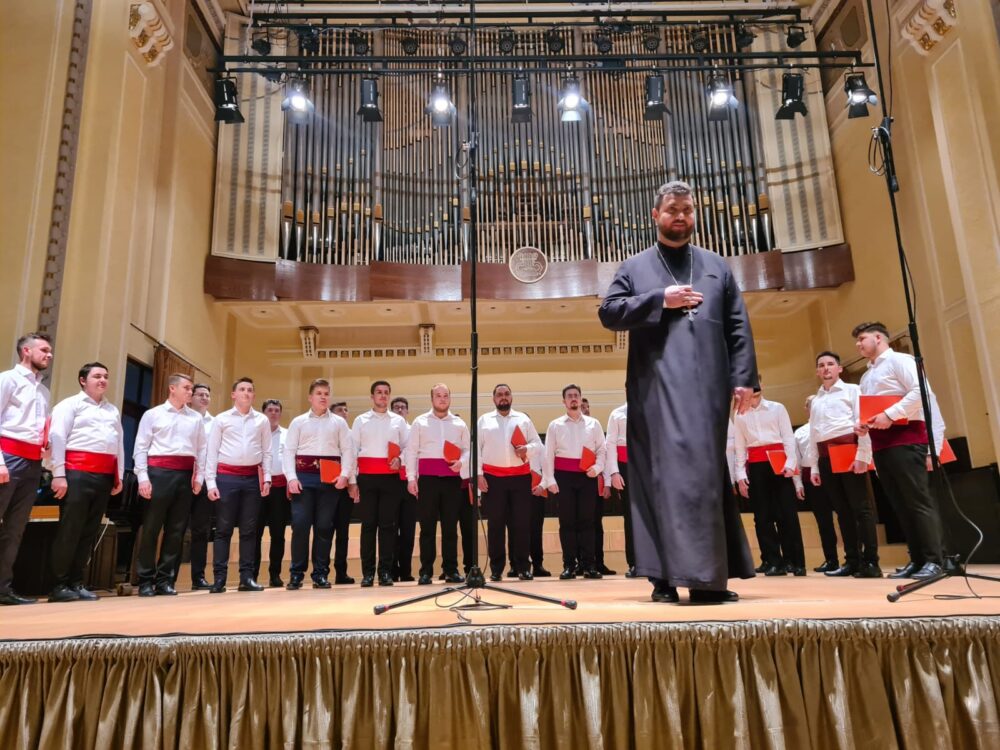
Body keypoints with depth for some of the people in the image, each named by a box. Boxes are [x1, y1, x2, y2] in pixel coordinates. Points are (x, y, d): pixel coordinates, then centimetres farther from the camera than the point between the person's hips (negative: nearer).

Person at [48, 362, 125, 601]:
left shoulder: (113, 410, 21)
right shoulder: (70, 404, 3)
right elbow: (57, 437, -6)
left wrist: (119, 476, 13)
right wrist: (59, 474, -13)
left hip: (105, 475, 6)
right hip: (78, 472, -6)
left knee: (89, 531, 8)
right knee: (69, 529, -3)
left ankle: (76, 583, 15)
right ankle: (59, 585, 5)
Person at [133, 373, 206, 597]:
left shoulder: (196, 418, 13)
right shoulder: (153, 414, 5)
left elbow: (201, 449, 13)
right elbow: (140, 447, 1)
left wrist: (199, 477, 5)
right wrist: (143, 477, -9)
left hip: (185, 475, 3)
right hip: (159, 472, -3)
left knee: (176, 530, 5)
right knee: (151, 528, 0)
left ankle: (165, 580, 14)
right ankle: (146, 580, 10)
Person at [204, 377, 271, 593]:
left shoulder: (262, 420, 11)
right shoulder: (221, 419, 5)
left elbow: (266, 452, 11)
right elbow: (212, 452, 2)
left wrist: (266, 478, 3)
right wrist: (211, 482, -4)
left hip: (252, 477, 2)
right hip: (226, 476, -2)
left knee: (249, 530, 5)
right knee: (223, 529, 0)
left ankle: (247, 577, 10)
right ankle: (219, 578, 4)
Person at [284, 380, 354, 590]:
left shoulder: (339, 422, 12)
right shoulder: (298, 422, 11)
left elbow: (347, 450, 6)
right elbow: (288, 451, 4)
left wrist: (345, 475, -7)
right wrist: (291, 477, -8)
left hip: (330, 479, 1)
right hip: (304, 477, -1)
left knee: (324, 526, 2)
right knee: (300, 524, -7)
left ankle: (320, 573, 10)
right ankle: (296, 573, 4)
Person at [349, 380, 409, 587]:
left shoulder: (399, 421, 11)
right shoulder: (360, 420, 8)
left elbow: (408, 447, 12)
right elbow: (352, 451, 4)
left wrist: (400, 459, -10)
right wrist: (352, 481, -1)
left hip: (390, 477, 1)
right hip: (366, 477, -1)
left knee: (388, 524, 1)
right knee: (368, 524, 1)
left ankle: (386, 571, 7)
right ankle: (367, 572, 7)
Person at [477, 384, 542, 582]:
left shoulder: (523, 419, 11)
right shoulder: (484, 420, 9)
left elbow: (539, 444, 10)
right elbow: (477, 449, 4)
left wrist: (527, 449, -11)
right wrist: (478, 474, -4)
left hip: (520, 476, 1)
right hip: (493, 477, -1)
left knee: (521, 523, 1)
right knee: (495, 524, 3)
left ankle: (522, 567, 10)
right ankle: (496, 568, 11)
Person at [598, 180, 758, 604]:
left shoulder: (717, 266, 20)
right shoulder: (635, 267, 15)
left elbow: (739, 327, 12)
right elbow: (608, 312, 2)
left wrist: (744, 377, 1)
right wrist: (660, 299, -7)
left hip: (708, 385, 2)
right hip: (658, 388, -2)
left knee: (709, 473, 4)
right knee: (664, 473, -7)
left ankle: (711, 576, 12)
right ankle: (666, 577, -4)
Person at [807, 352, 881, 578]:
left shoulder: (852, 390, 5)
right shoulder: (815, 400, 20)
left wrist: (862, 456, -15)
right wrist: (814, 466, 13)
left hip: (848, 451, -5)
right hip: (826, 456, 5)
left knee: (861, 507, -5)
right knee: (842, 509, 7)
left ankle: (870, 561, -1)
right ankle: (852, 560, 12)